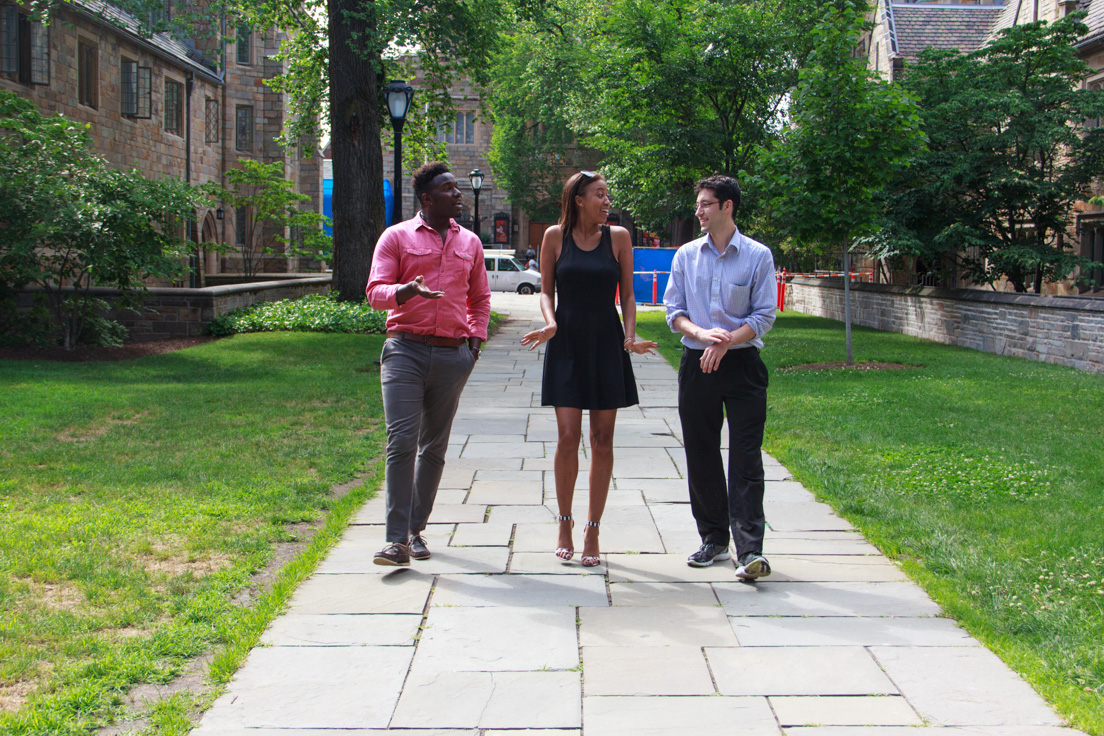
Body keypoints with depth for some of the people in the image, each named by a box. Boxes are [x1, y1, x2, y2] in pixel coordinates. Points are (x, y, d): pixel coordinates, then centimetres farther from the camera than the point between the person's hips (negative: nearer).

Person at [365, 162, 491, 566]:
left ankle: (416, 529, 20)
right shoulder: (397, 237, 4)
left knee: (434, 446, 8)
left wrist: (476, 337, 11)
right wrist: (406, 291, -24)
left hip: (453, 355, 4)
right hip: (406, 350, -4)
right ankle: (397, 540, -14)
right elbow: (375, 291, -3)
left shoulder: (470, 242, 16)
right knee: (401, 441, -14)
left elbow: (480, 297, 26)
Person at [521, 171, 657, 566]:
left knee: (602, 440, 1)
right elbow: (546, 290, 8)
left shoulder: (618, 237, 4)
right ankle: (565, 525, 10)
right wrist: (550, 323, -11)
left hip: (606, 344, 1)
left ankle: (592, 532, 10)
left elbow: (627, 294, 8)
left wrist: (630, 336, -8)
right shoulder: (555, 237, 3)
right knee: (568, 437, -8)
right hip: (566, 344, -1)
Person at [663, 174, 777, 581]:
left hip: (742, 364, -3)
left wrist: (726, 341, -16)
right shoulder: (686, 255, 8)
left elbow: (764, 315, -2)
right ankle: (714, 540, 20)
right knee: (701, 456, 8)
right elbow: (674, 310, 7)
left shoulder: (757, 256, 0)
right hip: (696, 364, 3)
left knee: (745, 458, -8)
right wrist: (702, 334, -13)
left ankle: (749, 550, -10)